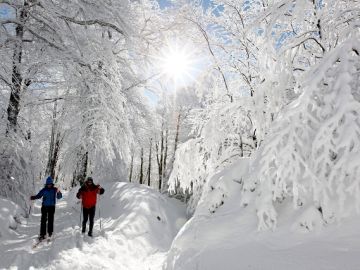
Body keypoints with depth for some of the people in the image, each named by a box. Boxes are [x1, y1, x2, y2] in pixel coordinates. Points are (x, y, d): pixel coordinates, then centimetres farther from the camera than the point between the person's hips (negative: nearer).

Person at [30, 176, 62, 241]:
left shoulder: (55, 189, -2)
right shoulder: (44, 190, 1)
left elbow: (59, 197, -4)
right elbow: (38, 196, 5)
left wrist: (58, 192, -24)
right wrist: (32, 198, -13)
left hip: (52, 207, -1)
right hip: (44, 206, 1)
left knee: (50, 220, 4)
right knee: (43, 220, -1)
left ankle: (50, 232, 18)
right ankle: (42, 234, 2)